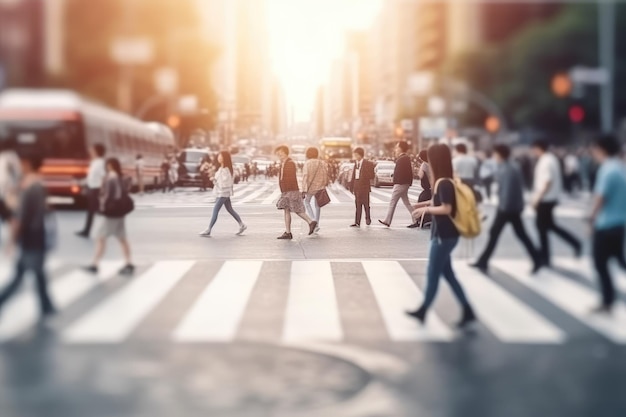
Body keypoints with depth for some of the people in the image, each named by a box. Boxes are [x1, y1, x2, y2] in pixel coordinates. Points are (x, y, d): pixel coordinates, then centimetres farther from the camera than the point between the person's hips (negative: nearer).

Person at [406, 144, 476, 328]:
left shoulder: (444, 183, -20)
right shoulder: (443, 182, 9)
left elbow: (446, 209, -23)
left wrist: (425, 209, -14)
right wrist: (427, 203, 14)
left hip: (445, 236, -10)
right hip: (443, 234, 10)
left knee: (433, 274, 2)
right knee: (447, 273, 12)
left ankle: (423, 312, 14)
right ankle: (467, 311, 14)